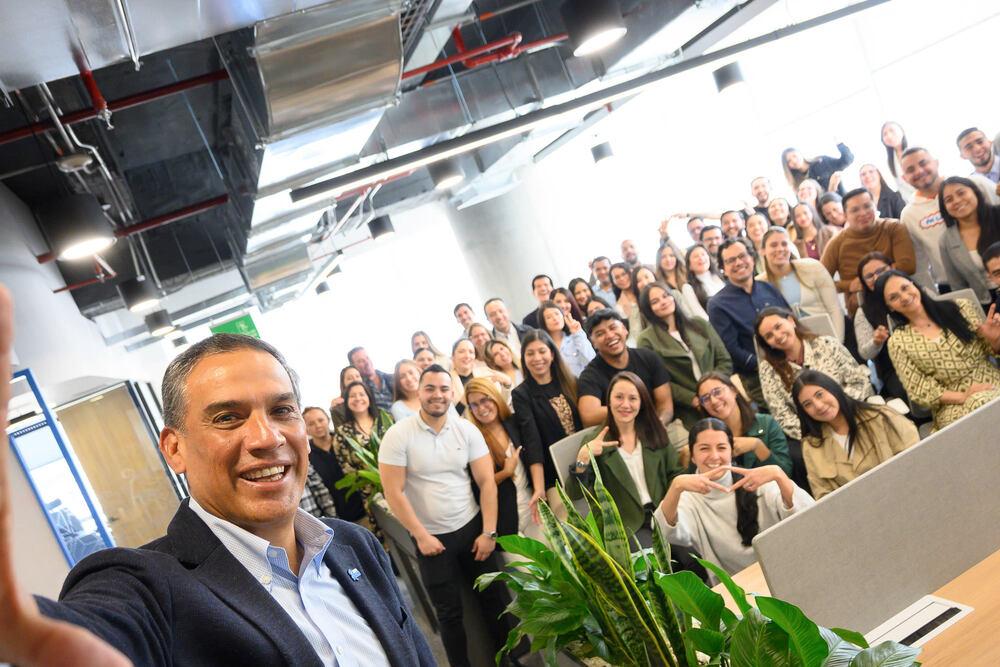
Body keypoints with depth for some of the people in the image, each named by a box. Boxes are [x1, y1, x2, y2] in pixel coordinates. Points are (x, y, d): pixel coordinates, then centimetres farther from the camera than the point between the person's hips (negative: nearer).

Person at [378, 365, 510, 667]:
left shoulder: (467, 430, -4)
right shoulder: (397, 436, -13)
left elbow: (487, 482, -3)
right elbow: (393, 492, -13)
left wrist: (489, 532, -8)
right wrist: (421, 536, -12)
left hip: (472, 527, 3)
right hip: (431, 538, -2)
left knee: (494, 597, 11)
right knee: (449, 612, 9)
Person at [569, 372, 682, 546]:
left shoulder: (655, 434, 10)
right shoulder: (595, 443, -1)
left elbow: (675, 475, 13)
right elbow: (575, 494, -9)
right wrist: (583, 458, -26)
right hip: (629, 526, -3)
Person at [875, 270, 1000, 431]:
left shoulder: (959, 308, 7)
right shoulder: (898, 342, 2)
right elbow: (919, 390, -1)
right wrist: (963, 396, -14)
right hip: (952, 405, -2)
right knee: (980, 403, -34)